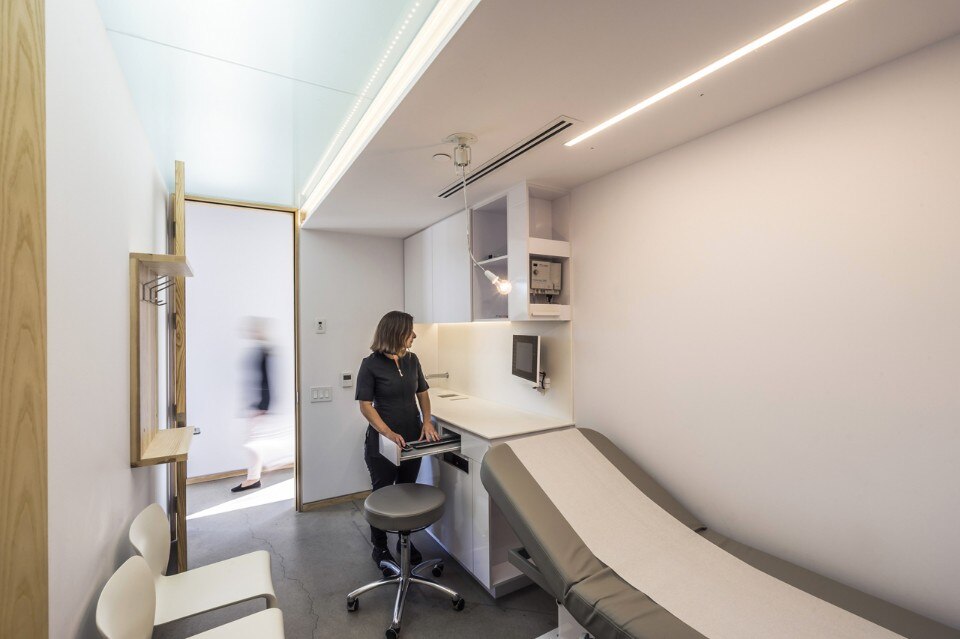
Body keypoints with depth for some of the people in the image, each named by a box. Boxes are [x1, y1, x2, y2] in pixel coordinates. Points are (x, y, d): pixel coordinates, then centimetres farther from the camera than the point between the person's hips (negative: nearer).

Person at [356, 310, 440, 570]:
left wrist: (427, 421, -6)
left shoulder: (412, 360, 0)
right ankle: (380, 548, 35)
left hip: (412, 439, 5)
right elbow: (365, 405, -15)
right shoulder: (370, 364, -14)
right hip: (382, 442, -4)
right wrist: (389, 434, -24)